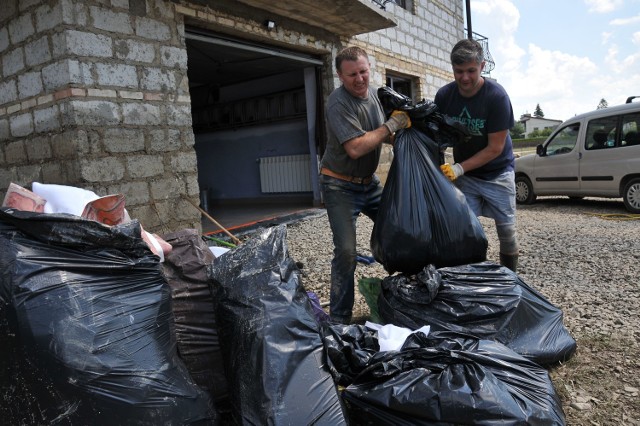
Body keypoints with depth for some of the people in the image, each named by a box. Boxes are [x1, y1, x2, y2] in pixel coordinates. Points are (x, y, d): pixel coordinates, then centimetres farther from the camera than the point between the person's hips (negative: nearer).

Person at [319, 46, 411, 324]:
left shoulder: (373, 93, 5)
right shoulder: (338, 103, -19)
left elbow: (383, 136, 14)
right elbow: (355, 148, -28)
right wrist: (392, 124, -21)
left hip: (369, 181, 8)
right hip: (341, 185, -7)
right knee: (346, 251, -12)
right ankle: (339, 319, 2)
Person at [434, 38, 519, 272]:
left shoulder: (496, 96, -19)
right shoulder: (444, 95, -8)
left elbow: (495, 148, -18)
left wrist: (459, 168, -24)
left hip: (497, 172, -2)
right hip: (463, 174, 3)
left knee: (506, 230, 2)